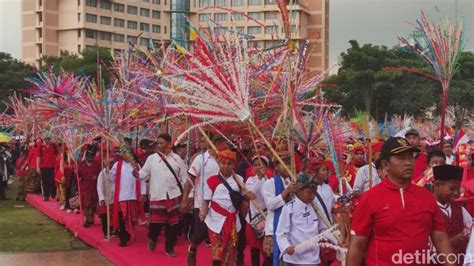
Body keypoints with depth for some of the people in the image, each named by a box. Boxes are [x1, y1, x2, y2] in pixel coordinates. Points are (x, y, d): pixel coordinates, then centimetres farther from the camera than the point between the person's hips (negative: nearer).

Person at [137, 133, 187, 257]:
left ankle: (170, 248, 19)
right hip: (157, 196, -1)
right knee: (156, 222, -2)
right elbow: (144, 174, 2)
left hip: (174, 196, 1)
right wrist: (136, 173, -20)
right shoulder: (151, 158, 2)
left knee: (173, 223, 3)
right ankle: (152, 239, 30)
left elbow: (184, 177, 8)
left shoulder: (176, 158, 3)